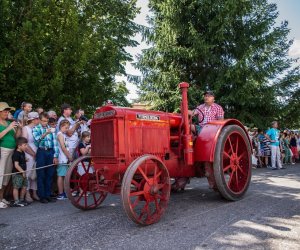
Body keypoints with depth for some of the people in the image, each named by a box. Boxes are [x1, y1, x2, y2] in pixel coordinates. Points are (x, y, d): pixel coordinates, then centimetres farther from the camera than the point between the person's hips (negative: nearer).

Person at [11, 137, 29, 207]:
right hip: (17, 174, -9)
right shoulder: (16, 154, -17)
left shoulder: (22, 153, 11)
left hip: (23, 173, 9)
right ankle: (16, 202, 6)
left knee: (24, 186, 13)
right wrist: (22, 171, -22)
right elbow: (16, 165, -22)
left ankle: (21, 200, 26)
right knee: (16, 187, -1)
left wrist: (26, 160, 9)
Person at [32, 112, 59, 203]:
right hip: (41, 152, -3)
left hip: (50, 152, 3)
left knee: (50, 175, 7)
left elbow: (55, 143, 8)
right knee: (41, 175, 2)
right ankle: (42, 196, 11)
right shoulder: (35, 129, 4)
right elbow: (37, 139, -15)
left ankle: (48, 195, 17)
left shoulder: (51, 129, 11)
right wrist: (45, 133, -33)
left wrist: (55, 156, 3)